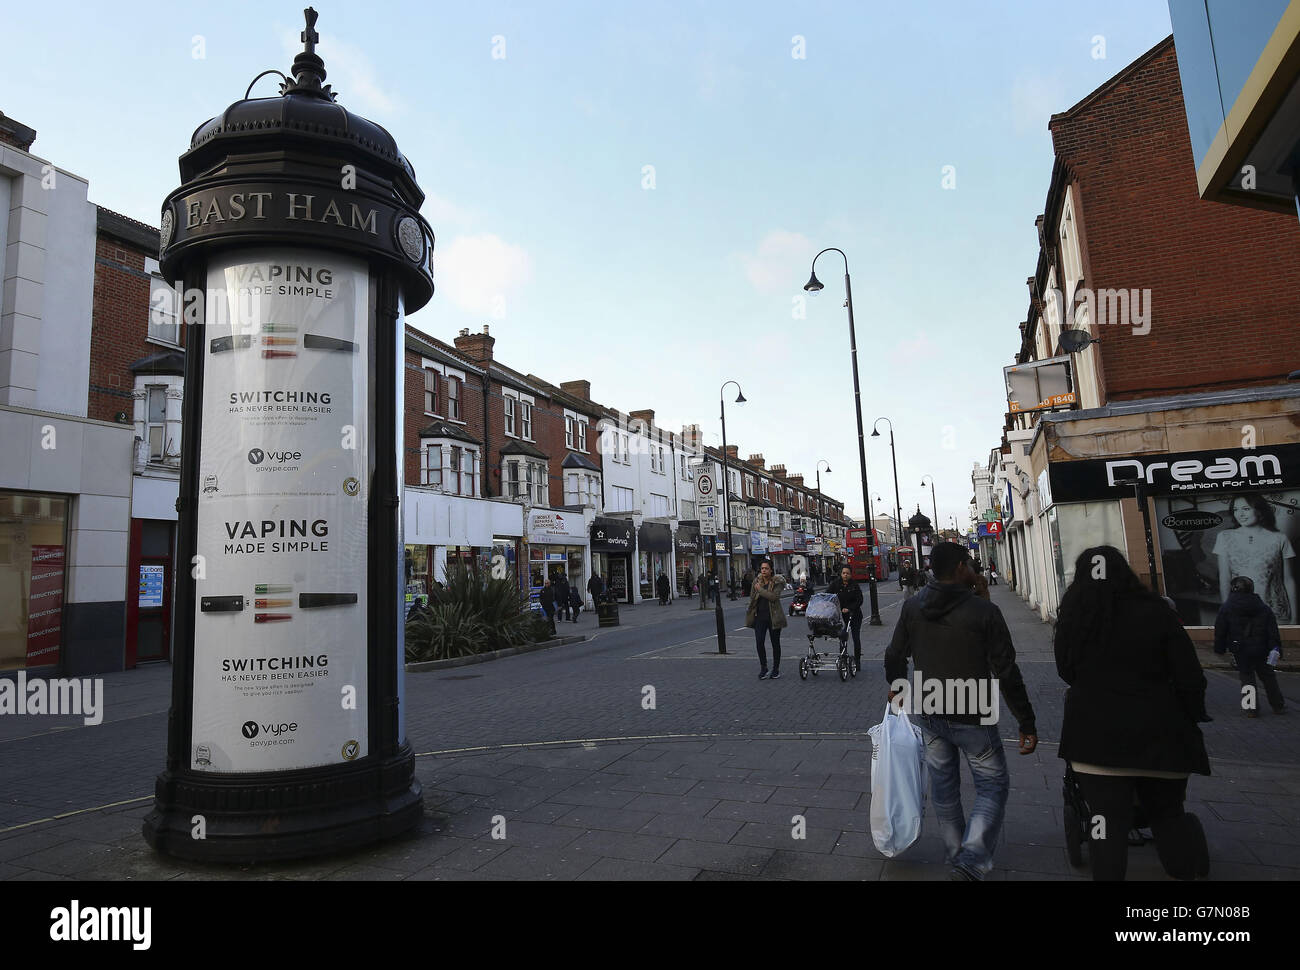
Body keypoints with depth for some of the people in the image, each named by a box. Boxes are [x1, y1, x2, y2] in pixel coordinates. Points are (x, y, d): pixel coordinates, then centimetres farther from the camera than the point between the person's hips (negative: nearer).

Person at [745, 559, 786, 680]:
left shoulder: (777, 583, -5)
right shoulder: (756, 582, 7)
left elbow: (774, 596, -20)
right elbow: (752, 598, 13)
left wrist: (760, 589, -16)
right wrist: (751, 613, 6)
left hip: (773, 616, -2)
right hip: (760, 616, 2)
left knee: (775, 643, 8)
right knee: (759, 642, -8)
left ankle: (776, 668, 22)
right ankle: (763, 667, 7)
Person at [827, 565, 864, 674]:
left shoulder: (855, 586, -8)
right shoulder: (835, 584, -5)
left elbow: (859, 601, -10)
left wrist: (849, 609, -22)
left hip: (854, 615, -1)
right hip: (841, 615, 1)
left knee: (856, 638, 2)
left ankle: (857, 661, 13)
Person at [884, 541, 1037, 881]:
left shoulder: (912, 607, -4)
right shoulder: (984, 611, -17)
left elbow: (894, 656, 6)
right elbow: (1006, 672, -15)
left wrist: (895, 686, 25)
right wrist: (1027, 723, -6)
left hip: (928, 713, 5)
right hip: (973, 717, -4)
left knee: (943, 786, 18)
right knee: (992, 787, 9)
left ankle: (955, 858, 31)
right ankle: (970, 863, -5)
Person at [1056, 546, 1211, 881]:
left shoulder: (1072, 617, -4)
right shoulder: (1155, 611, -6)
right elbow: (1190, 678, -4)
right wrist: (1189, 722, 10)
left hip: (1095, 736, -1)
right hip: (1158, 734, 1)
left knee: (1107, 823, 6)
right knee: (1168, 815, 20)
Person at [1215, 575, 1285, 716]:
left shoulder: (1226, 608, -6)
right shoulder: (1264, 607, 2)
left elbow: (1220, 631, -4)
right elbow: (1273, 630, -2)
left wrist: (1220, 649, 5)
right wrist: (1276, 648, -1)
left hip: (1240, 651, -2)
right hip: (1261, 650, 2)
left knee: (1246, 677, 6)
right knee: (1268, 676, 16)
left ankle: (1252, 709, 3)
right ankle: (1278, 706, 24)